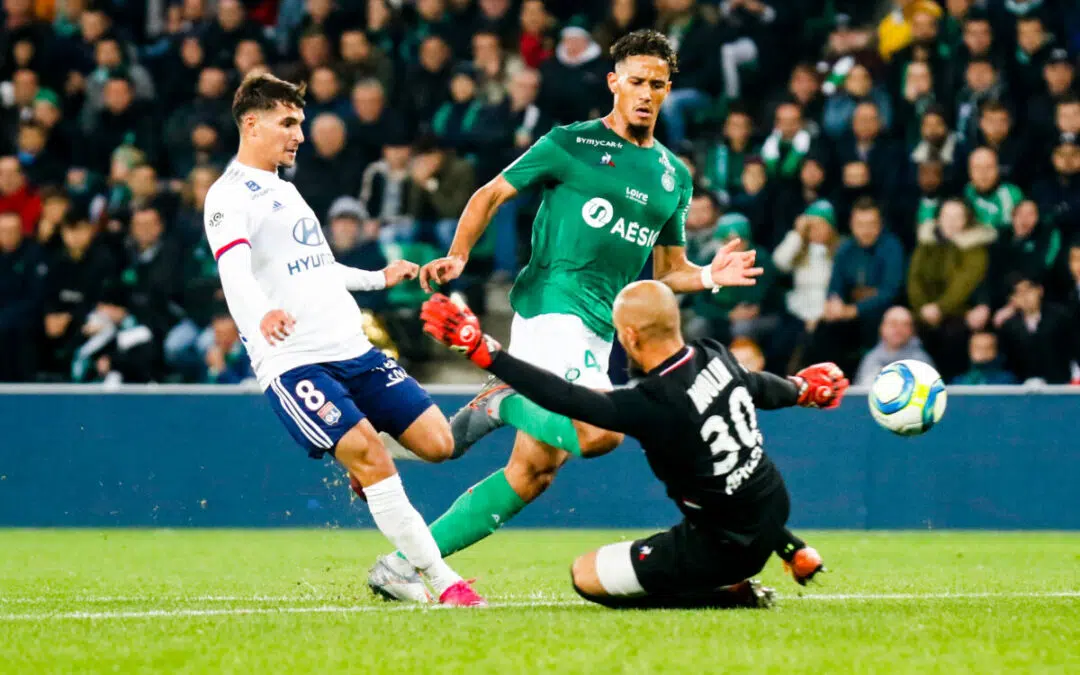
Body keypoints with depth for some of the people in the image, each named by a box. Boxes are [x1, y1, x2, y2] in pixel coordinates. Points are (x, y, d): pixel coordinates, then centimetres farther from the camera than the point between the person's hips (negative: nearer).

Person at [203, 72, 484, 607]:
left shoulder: (284, 189, 22)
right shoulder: (229, 196, -6)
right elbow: (235, 269, -24)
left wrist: (379, 279, 50)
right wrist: (260, 314, -45)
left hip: (353, 349, 8)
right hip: (292, 360, -8)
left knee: (436, 442, -3)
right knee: (369, 456, -20)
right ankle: (445, 583, -16)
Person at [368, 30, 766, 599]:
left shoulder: (674, 177, 18)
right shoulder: (571, 145, 0)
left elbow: (667, 270, 24)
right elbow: (491, 194, 7)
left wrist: (710, 276, 3)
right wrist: (458, 255, -7)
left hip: (598, 332, 7)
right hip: (551, 303, -7)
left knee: (533, 474, 3)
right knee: (600, 433, -29)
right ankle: (501, 405, -2)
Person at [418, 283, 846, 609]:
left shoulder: (650, 407, -29)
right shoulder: (716, 357, -8)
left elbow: (565, 398, -29)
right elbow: (762, 387, 13)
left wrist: (483, 352, -26)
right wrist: (801, 388, 37)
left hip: (726, 548, -8)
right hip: (774, 508, 8)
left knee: (586, 576, 2)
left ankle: (727, 595, -4)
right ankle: (791, 549, 36)